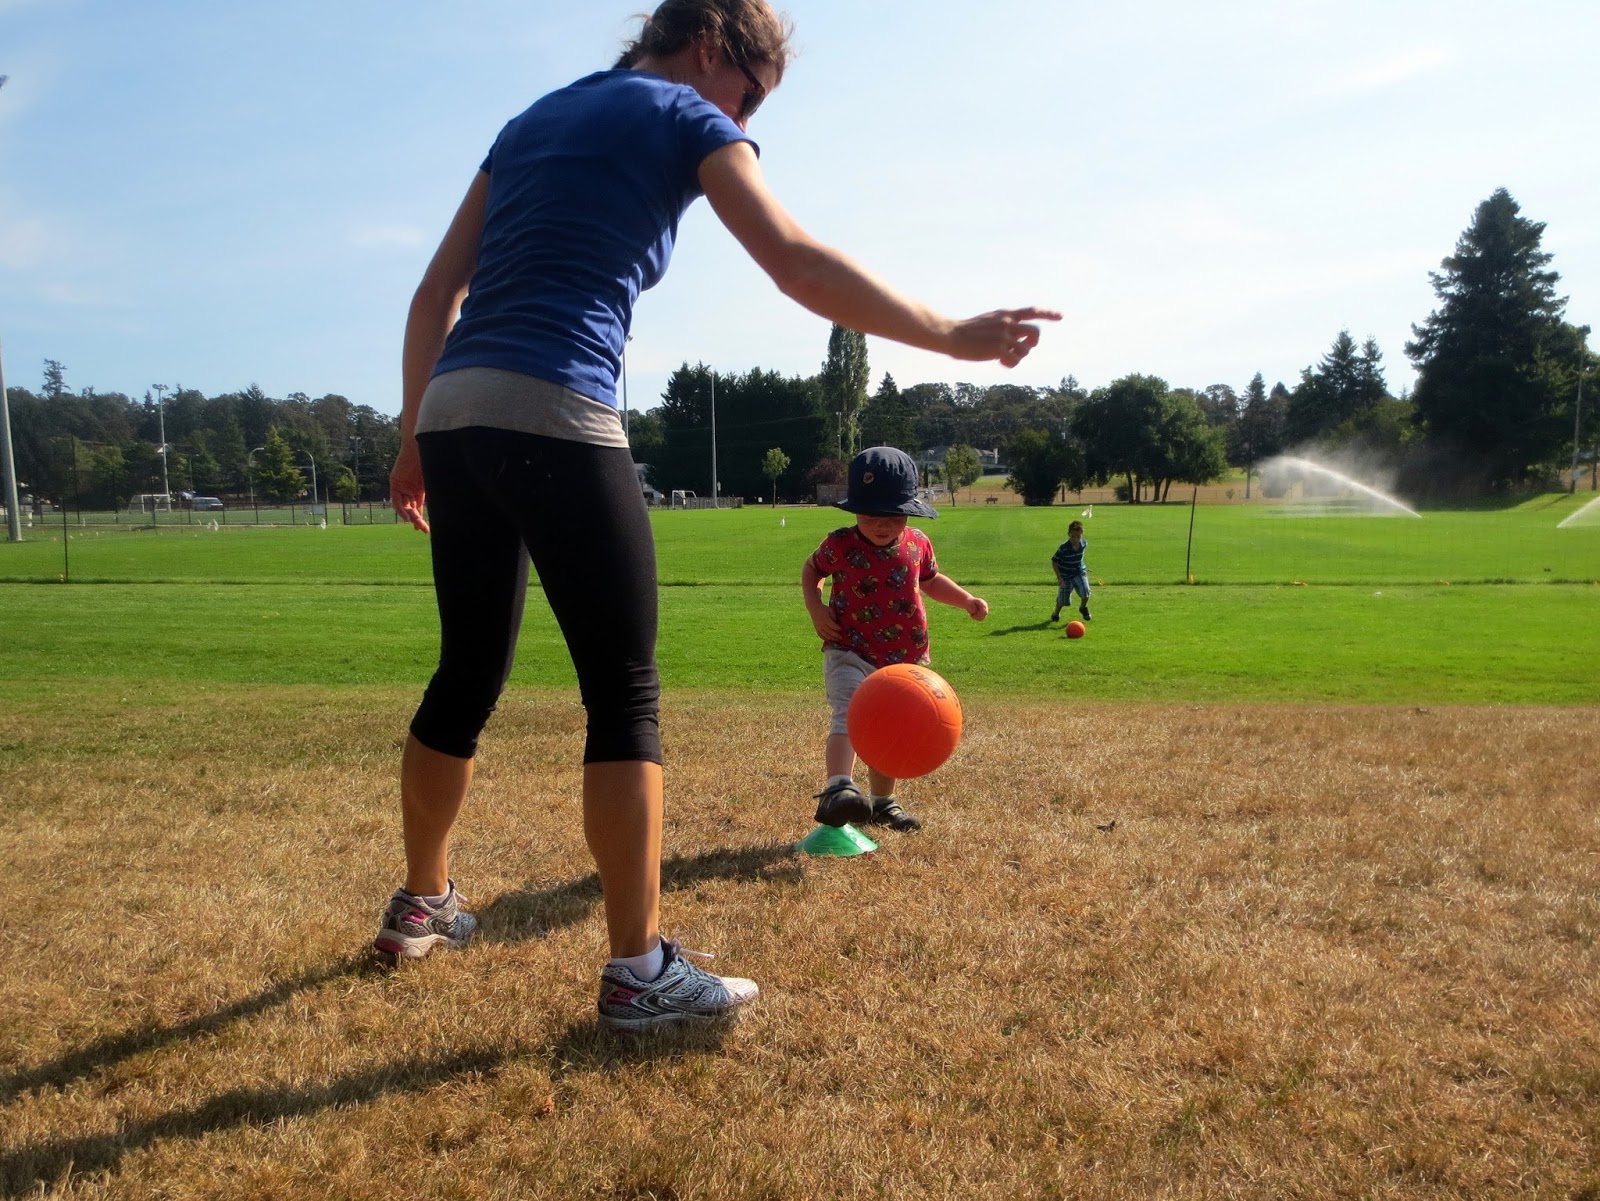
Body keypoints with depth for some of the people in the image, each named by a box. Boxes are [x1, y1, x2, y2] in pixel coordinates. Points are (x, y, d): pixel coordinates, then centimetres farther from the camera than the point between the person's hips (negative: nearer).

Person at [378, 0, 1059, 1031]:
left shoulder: (534, 118, 26)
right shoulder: (687, 120, 6)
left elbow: (436, 295, 21)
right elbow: (799, 264, -9)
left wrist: (415, 441, 23)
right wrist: (954, 338, -4)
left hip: (451, 411, 8)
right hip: (552, 417, -8)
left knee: (469, 676, 18)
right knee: (627, 695, -2)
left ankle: (422, 904, 34)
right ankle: (640, 972, 0)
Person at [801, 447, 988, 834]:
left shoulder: (917, 544, -2)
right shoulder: (840, 546, -12)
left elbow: (931, 580, 18)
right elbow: (811, 569, 6)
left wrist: (967, 600, 5)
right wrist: (815, 609, -10)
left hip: (904, 660, 5)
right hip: (851, 654, -4)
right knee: (849, 717, -29)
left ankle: (882, 802, 36)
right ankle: (837, 789, -43)